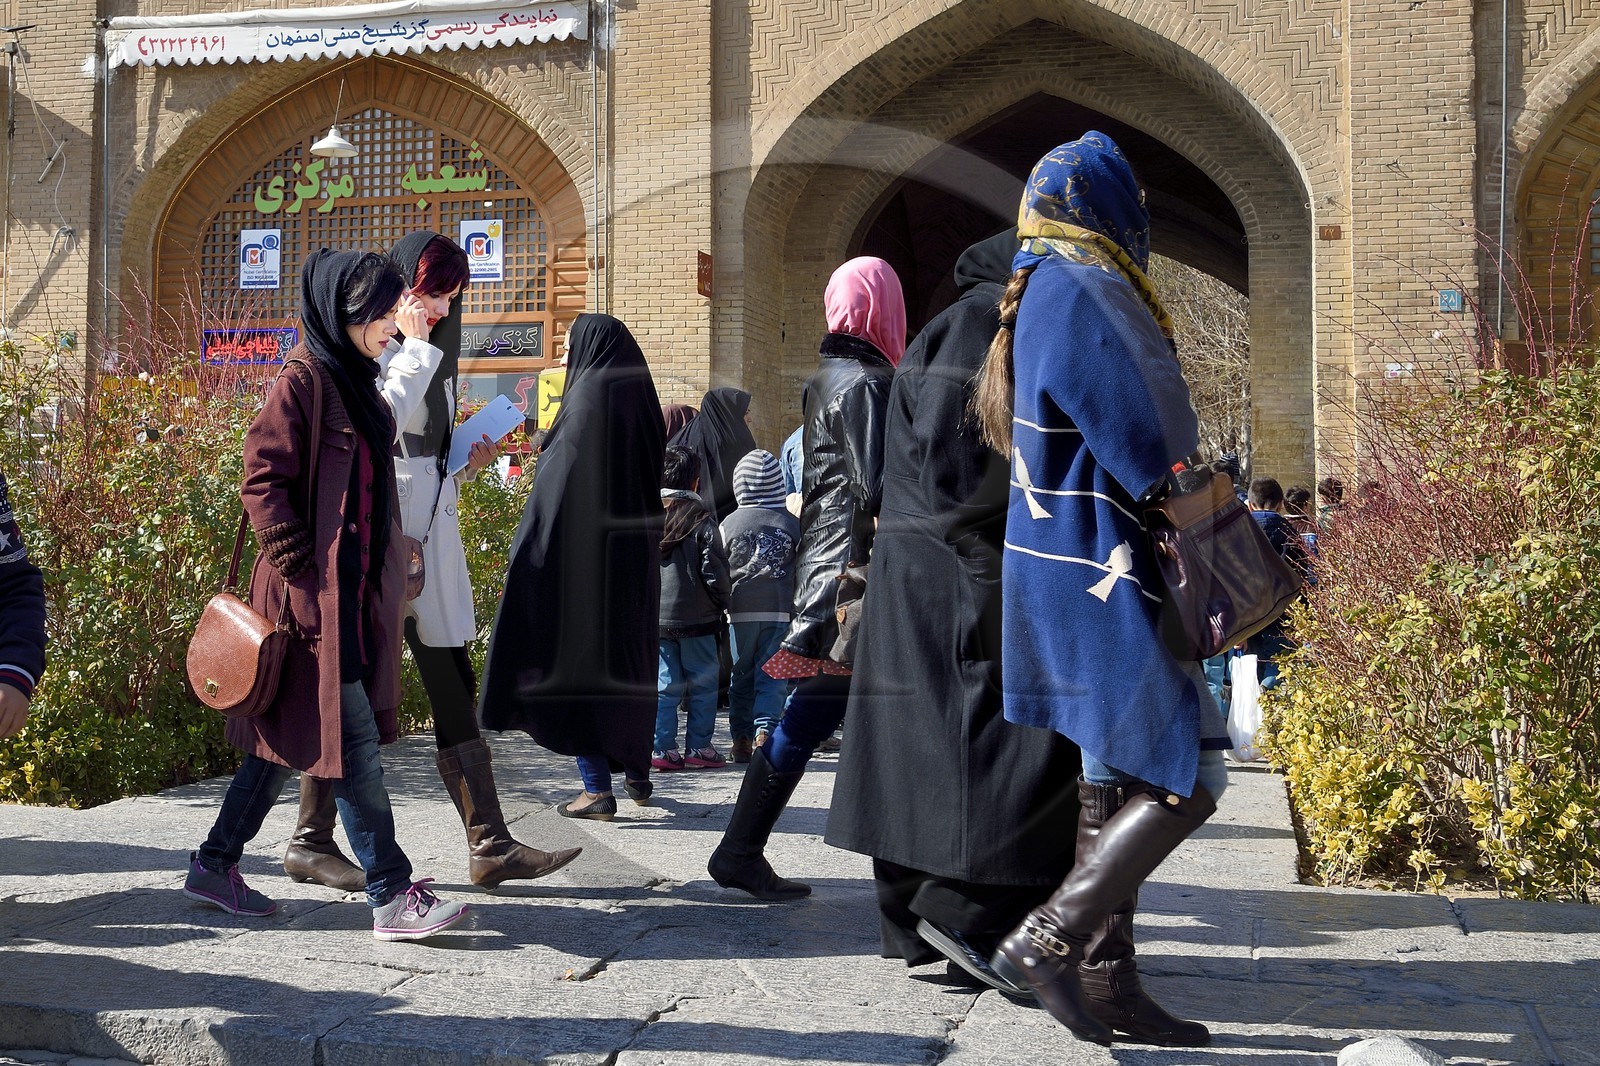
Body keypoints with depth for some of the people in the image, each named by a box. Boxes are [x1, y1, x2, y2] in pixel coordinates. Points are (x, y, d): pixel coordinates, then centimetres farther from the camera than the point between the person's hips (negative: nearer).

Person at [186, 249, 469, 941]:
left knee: (292, 738, 14)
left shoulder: (356, 381, 17)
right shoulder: (302, 380, -11)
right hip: (314, 596, -9)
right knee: (352, 740, -6)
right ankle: (392, 896, -1)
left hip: (355, 592, 9)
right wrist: (302, 568, -17)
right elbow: (262, 482, -16)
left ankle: (214, 866, 26)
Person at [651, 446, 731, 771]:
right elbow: (715, 573, -9)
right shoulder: (701, 521, -9)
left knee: (665, 684, 9)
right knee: (703, 684, 7)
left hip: (653, 618, 4)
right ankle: (698, 747, 7)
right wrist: (723, 605, 7)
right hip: (696, 619, -4)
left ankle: (662, 748, 6)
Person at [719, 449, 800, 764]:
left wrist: (723, 605, 15)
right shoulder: (791, 523, 1)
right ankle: (764, 730, -17)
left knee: (741, 678, 11)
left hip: (740, 612, 0)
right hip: (780, 611, 0)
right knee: (772, 678, 1)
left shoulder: (729, 524, -1)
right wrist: (795, 606, 13)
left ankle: (741, 739, 14)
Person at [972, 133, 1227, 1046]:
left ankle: (1105, 981, 18)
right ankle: (1049, 939, -6)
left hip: (1086, 575, 10)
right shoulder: (1081, 295, -14)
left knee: (1118, 781, 12)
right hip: (1097, 576, -10)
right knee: (1188, 776, -9)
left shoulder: (1052, 293, 18)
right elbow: (1144, 448, -17)